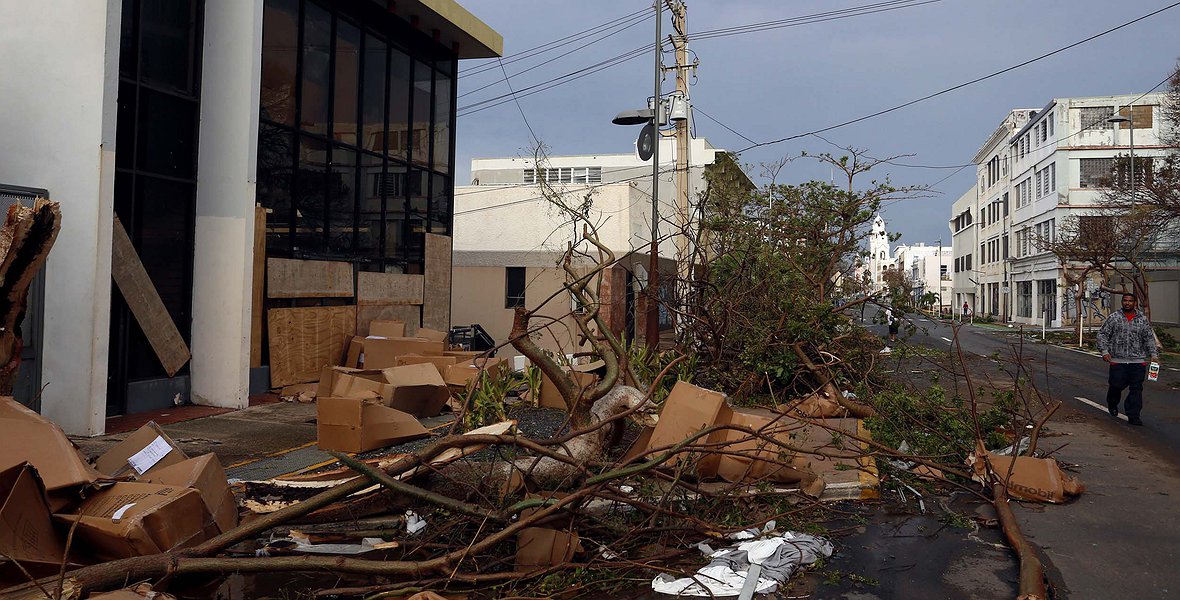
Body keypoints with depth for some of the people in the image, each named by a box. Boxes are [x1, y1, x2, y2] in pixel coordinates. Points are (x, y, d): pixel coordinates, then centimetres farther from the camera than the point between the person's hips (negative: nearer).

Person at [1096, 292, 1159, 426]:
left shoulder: (1143, 320, 9)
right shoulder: (1113, 318, 4)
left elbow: (1149, 339, 10)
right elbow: (1102, 335, 3)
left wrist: (1154, 354, 0)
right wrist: (1104, 351, -8)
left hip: (1138, 362, 1)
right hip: (1117, 361, -1)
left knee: (1136, 389, -2)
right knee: (1116, 385, 1)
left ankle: (1133, 416, 3)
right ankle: (1112, 405, 31)